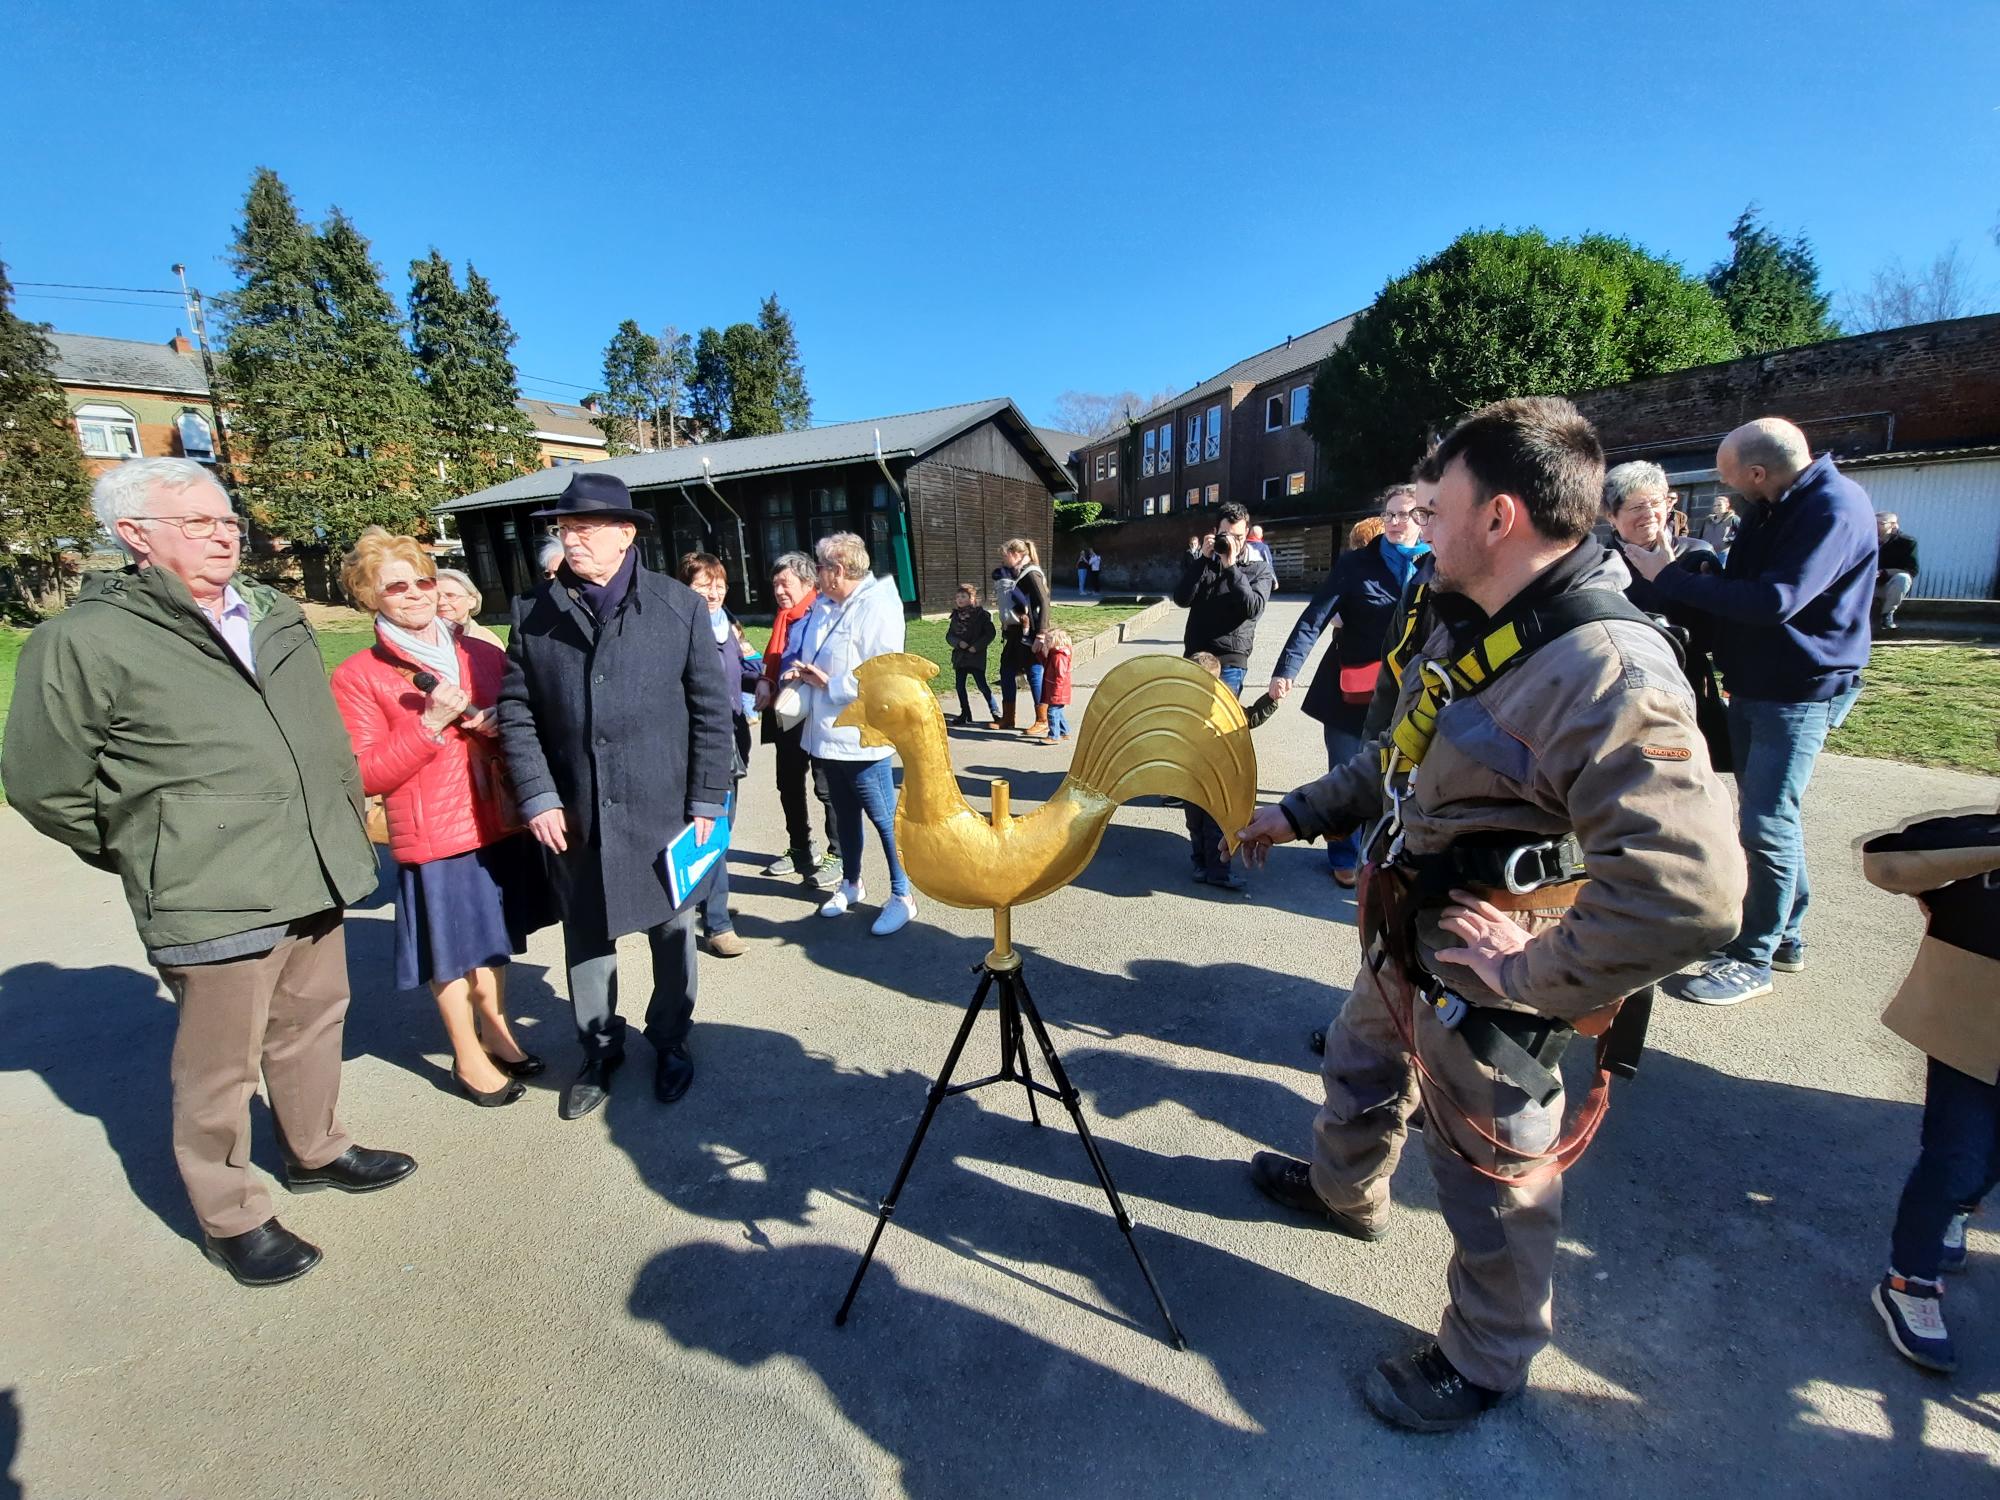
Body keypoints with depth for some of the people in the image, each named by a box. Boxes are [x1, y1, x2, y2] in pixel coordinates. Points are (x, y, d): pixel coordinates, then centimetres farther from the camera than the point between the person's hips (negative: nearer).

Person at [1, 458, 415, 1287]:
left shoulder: (277, 618, 9)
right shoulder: (85, 639, -10)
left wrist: (342, 829, 16)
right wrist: (150, 857, 3)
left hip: (315, 879, 6)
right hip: (211, 904, -6)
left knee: (313, 1029, 21)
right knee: (222, 1069, 9)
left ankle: (316, 1149, 43)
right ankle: (232, 1218, 29)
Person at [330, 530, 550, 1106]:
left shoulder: (484, 655, 4)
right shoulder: (357, 676, -7)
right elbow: (366, 776, -11)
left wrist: (501, 728, -9)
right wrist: (431, 724, -21)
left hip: (501, 822, 4)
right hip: (433, 836, -4)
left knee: (494, 938, 19)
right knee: (451, 952, 11)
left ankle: (496, 1030, 40)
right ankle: (468, 1057, 31)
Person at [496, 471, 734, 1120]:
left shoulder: (680, 605, -4)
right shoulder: (534, 614, 3)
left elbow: (713, 708, -5)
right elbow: (516, 713, 3)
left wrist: (707, 801, -7)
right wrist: (538, 797, -7)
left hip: (662, 808, -2)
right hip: (574, 815, 2)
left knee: (671, 931, 13)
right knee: (585, 935, 16)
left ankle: (670, 1041, 36)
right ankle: (599, 1048, 38)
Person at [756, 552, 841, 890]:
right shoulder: (782, 619, 13)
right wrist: (766, 682, 2)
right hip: (786, 717, 9)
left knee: (827, 788, 1)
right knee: (789, 786, 17)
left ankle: (836, 855, 14)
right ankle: (800, 849, 32)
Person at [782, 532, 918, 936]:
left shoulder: (876, 608, -16)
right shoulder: (824, 606, 9)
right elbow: (801, 650, 22)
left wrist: (827, 682, -17)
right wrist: (797, 670, -1)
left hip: (860, 736, -8)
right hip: (826, 732, 8)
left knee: (884, 818, 3)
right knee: (845, 814, 21)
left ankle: (902, 896, 17)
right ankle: (851, 883, 38)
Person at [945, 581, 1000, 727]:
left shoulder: (981, 614, -7)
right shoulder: (956, 615, 8)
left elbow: (990, 633, -9)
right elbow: (949, 635, 9)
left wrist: (977, 646, -16)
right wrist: (958, 642, -11)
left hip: (976, 656, -5)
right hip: (959, 655, 5)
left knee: (982, 685, -5)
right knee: (960, 686, 7)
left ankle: (996, 712, 7)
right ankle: (965, 714, 19)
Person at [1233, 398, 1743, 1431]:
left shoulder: (1607, 674, -31)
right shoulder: (1460, 622, 0)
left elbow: (1689, 896, -39)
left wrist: (1526, 974, -27)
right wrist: (1302, 813, 14)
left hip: (1482, 979, -9)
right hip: (1405, 940, 9)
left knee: (1491, 1175, 15)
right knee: (1358, 1069, 30)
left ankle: (1485, 1364, 43)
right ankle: (1344, 1192, 62)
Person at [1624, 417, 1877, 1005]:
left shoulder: (1835, 507, -20)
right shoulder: (1774, 507, 8)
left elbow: (1774, 601, -29)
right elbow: (1737, 586, 14)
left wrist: (1668, 577, -23)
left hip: (1801, 692, -9)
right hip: (1753, 685, 9)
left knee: (1767, 825, -6)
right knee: (1770, 813, 17)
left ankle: (1751, 960, 5)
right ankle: (1785, 936, 31)